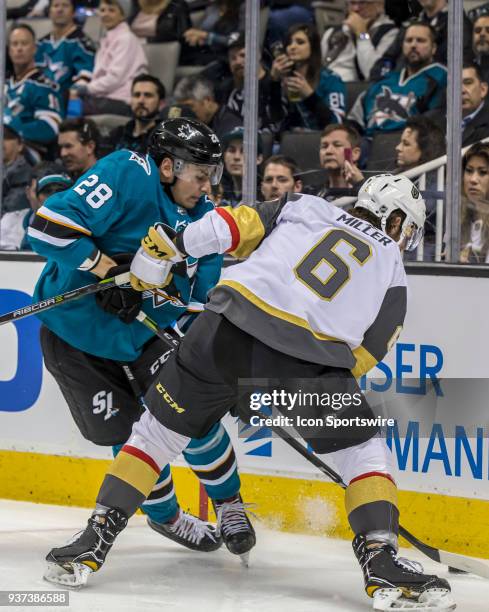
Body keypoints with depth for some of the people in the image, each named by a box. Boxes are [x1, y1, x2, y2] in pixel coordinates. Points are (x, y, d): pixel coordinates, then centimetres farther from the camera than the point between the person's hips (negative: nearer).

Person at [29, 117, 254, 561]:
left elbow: (201, 298, 1)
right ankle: (165, 515, 21)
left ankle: (228, 502, 14)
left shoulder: (203, 218, -2)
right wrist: (110, 269, -31)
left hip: (140, 331, 5)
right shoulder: (126, 175, -24)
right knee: (123, 430, -3)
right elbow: (49, 226, -31)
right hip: (74, 330, -5)